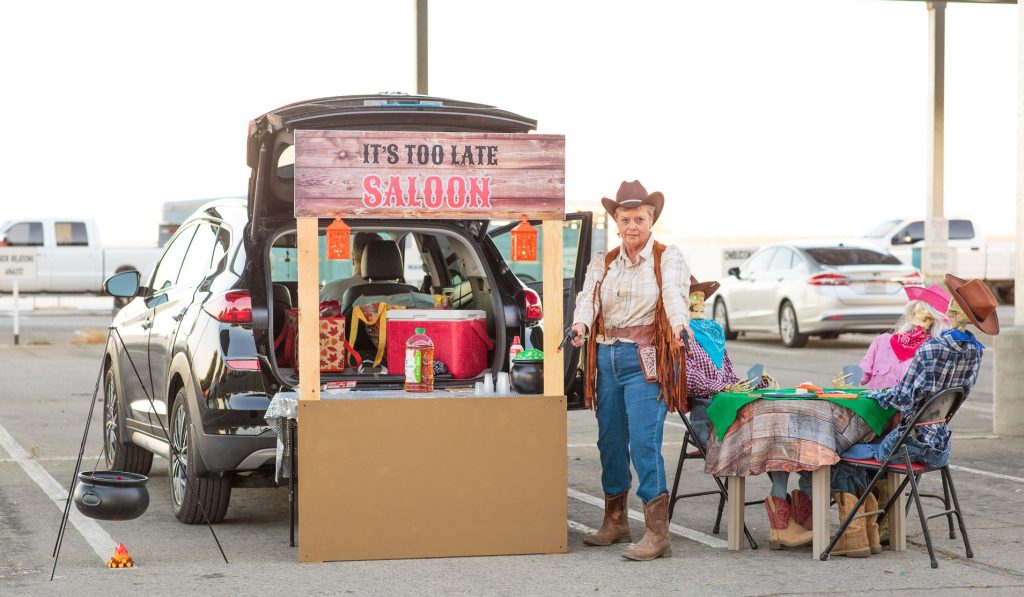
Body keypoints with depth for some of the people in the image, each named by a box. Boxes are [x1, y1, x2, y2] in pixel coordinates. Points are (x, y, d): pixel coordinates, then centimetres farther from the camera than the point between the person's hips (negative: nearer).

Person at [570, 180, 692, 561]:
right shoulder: (602, 263, 13)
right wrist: (580, 324, -28)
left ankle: (657, 533, -12)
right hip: (606, 357, 5)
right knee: (610, 440, 9)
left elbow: (675, 295, -19)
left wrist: (680, 326, -40)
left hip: (647, 359, -5)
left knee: (644, 442, -13)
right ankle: (615, 522, 23)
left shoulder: (668, 259, 1)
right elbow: (589, 296, -5)